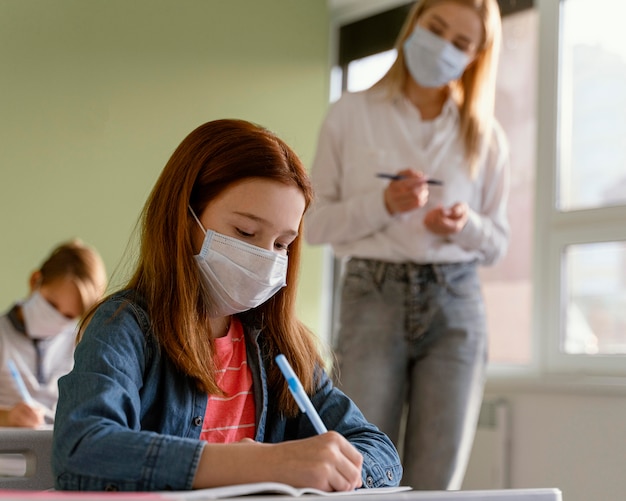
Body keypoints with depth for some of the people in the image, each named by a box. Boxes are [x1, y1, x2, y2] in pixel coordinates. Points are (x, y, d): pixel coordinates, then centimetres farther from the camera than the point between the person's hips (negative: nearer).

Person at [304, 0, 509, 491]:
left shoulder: (486, 137, 11)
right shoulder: (351, 114, 6)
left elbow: (497, 243, 15)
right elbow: (314, 223, 3)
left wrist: (464, 225, -7)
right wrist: (383, 203, -12)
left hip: (455, 306, 2)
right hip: (372, 299, -1)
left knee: (436, 483, -1)